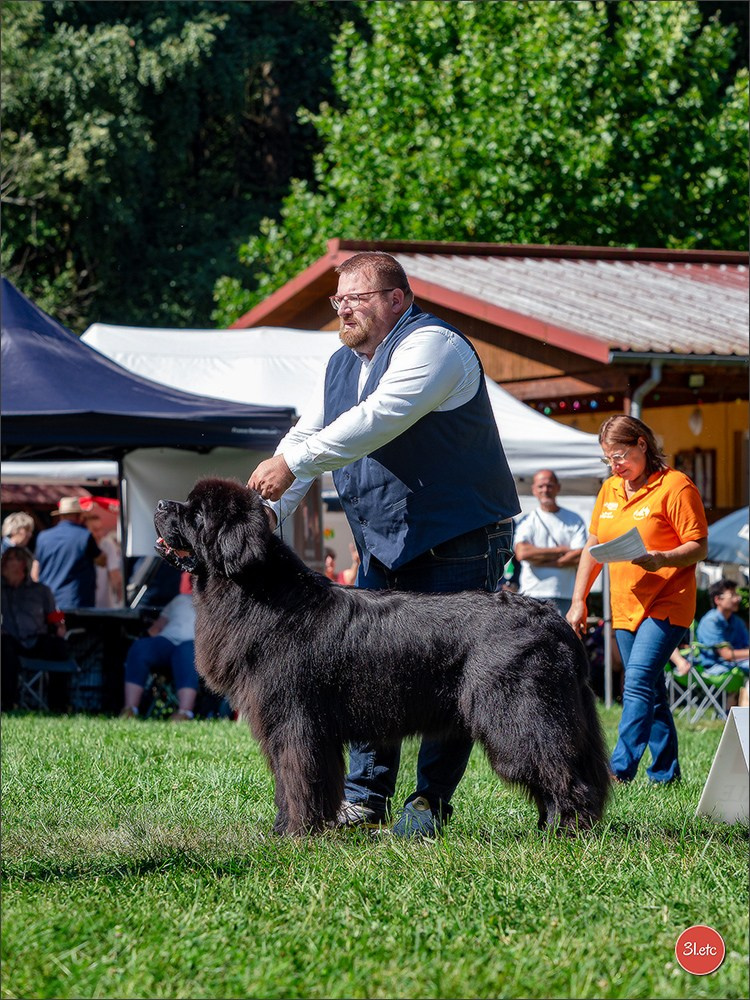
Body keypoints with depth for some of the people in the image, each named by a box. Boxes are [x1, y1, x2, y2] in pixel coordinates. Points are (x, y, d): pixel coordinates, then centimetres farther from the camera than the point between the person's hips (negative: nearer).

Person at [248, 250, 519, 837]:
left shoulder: (432, 345, -14)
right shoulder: (342, 365, 14)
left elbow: (376, 420, -27)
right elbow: (306, 436, 11)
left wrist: (292, 465, -30)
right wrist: (269, 508, -6)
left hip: (460, 540, -8)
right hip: (384, 544, 8)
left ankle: (432, 802, 1)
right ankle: (365, 798, 8)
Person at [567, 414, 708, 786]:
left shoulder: (675, 487, -9)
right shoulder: (609, 490, 12)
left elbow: (698, 547, -11)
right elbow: (593, 547, 17)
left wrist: (661, 559, -29)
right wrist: (578, 601, 11)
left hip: (667, 602, -7)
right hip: (625, 605, 7)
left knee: (638, 681, -18)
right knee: (650, 691, 10)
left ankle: (619, 769, -23)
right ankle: (664, 773, 16)